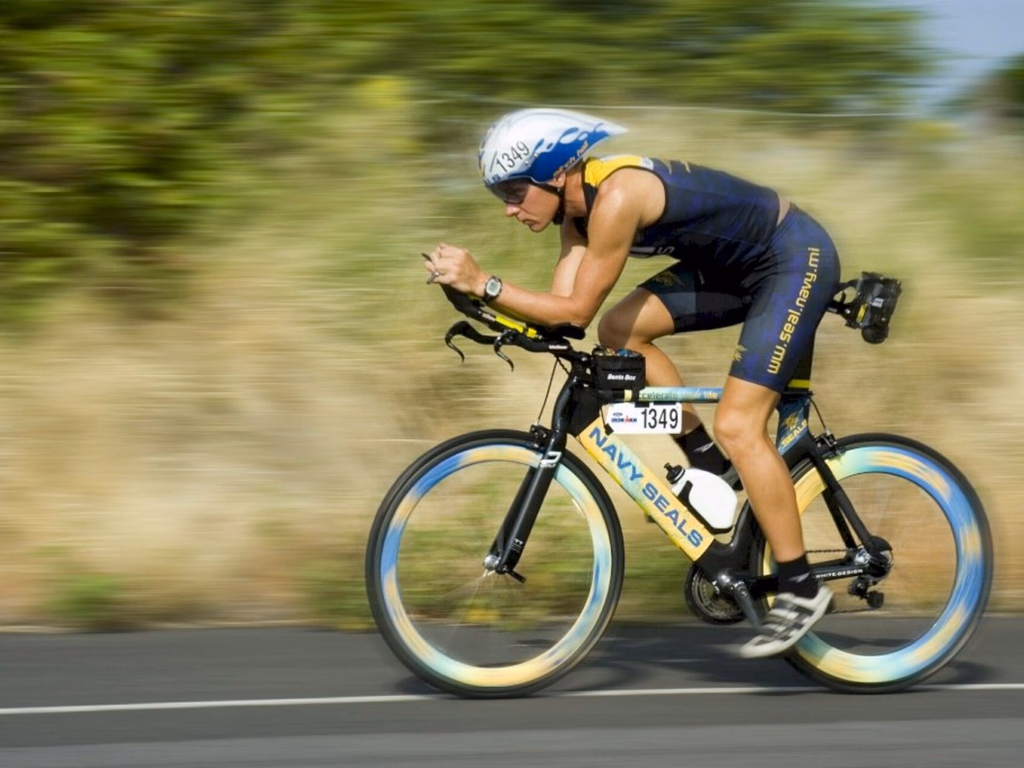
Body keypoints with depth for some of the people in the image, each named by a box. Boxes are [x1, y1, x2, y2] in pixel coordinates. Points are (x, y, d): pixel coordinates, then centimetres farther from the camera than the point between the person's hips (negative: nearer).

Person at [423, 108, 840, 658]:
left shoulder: (616, 195, -27)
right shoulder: (578, 203, 0)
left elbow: (577, 309, -26)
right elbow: (559, 307, -4)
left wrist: (484, 284, -29)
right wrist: (480, 304, -16)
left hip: (795, 257, -9)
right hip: (736, 264, 9)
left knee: (737, 425, -15)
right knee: (620, 332, -2)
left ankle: (800, 588, -6)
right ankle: (710, 464, 11)